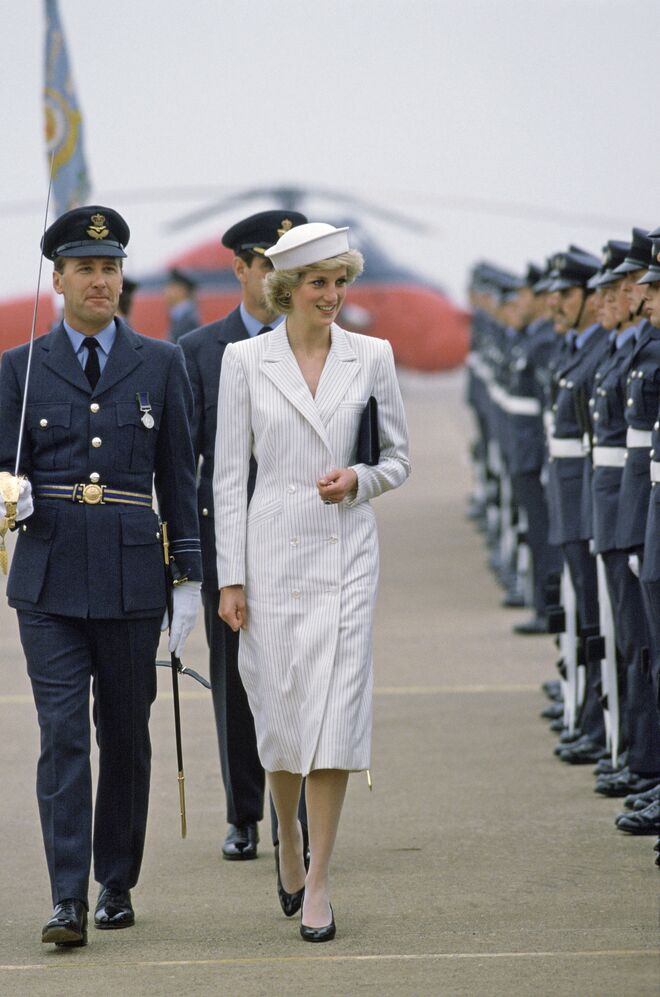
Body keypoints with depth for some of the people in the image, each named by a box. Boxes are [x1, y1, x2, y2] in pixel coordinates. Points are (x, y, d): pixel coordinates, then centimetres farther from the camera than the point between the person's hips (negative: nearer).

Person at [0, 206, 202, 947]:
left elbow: (177, 477, 7)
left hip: (130, 574, 1)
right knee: (62, 735, -8)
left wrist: (188, 577, 3)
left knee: (125, 734, 8)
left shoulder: (160, 365, 5)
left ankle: (117, 884, 22)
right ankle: (68, 900, -9)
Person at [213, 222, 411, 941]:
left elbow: (399, 460, 12)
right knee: (281, 712, 6)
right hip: (272, 552, 0)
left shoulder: (371, 356, 4)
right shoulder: (245, 361, 1)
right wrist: (230, 577, -3)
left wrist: (359, 479, -10)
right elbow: (228, 475, 2)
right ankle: (288, 838, 34)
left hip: (345, 552, 0)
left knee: (336, 711, -9)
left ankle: (317, 882, -4)